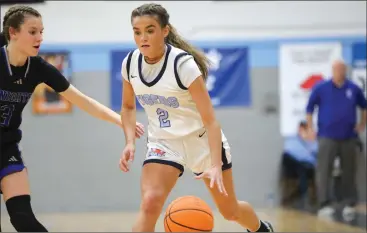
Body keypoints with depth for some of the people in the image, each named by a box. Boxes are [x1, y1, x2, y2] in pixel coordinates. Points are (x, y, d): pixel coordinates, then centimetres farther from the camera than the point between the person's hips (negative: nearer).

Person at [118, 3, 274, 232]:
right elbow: (128, 106, 9)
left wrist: (215, 166, -36)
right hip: (163, 143, 3)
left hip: (202, 140, -3)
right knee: (150, 204, -24)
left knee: (230, 211, 12)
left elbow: (211, 121, -26)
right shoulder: (130, 63, -10)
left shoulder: (183, 64, -25)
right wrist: (130, 142, -8)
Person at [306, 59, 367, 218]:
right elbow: (309, 109, 4)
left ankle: (349, 204, 16)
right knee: (324, 171, -8)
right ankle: (324, 205, -7)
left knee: (349, 172, 7)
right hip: (327, 137, -2)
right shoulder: (321, 88, -2)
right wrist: (311, 129, -2)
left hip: (349, 137, 2)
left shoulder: (354, 89, 3)